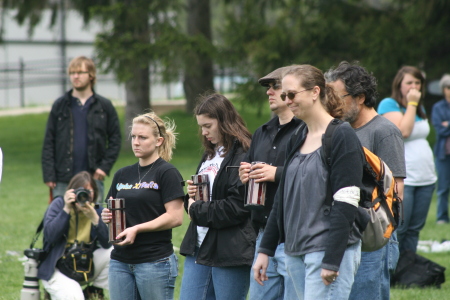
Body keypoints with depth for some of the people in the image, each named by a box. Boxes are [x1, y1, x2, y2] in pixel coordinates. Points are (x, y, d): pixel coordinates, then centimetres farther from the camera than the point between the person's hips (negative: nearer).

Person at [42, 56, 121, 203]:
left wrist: (105, 166, -5)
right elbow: (48, 142, 5)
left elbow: (115, 139, 7)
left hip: (93, 178, 0)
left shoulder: (104, 106, 7)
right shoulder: (60, 105, 7)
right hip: (63, 179, 0)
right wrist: (48, 174, -4)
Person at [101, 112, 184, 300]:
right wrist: (107, 216, -2)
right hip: (120, 262, 6)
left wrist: (137, 229, -19)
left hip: (156, 261, -6)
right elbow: (113, 211, 22)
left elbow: (175, 217, -13)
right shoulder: (122, 175, 14)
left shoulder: (167, 173, -5)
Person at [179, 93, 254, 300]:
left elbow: (237, 207, -20)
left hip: (230, 251, -9)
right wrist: (191, 197, 0)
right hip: (199, 248, 9)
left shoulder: (243, 156, -12)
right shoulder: (209, 155, 17)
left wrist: (197, 210, -9)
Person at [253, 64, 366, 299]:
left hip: (331, 251, -8)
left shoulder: (341, 137, -8)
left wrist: (331, 262, -18)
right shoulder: (297, 140, 16)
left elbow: (346, 206, -14)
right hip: (295, 252, 8)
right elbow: (282, 199, 19)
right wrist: (265, 250, 15)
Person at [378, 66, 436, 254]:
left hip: (425, 178, 7)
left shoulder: (420, 108, 17)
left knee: (414, 229, 8)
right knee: (397, 230, -9)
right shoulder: (389, 104, -5)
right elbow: (403, 131, -19)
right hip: (401, 180, -7)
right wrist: (411, 104, -13)